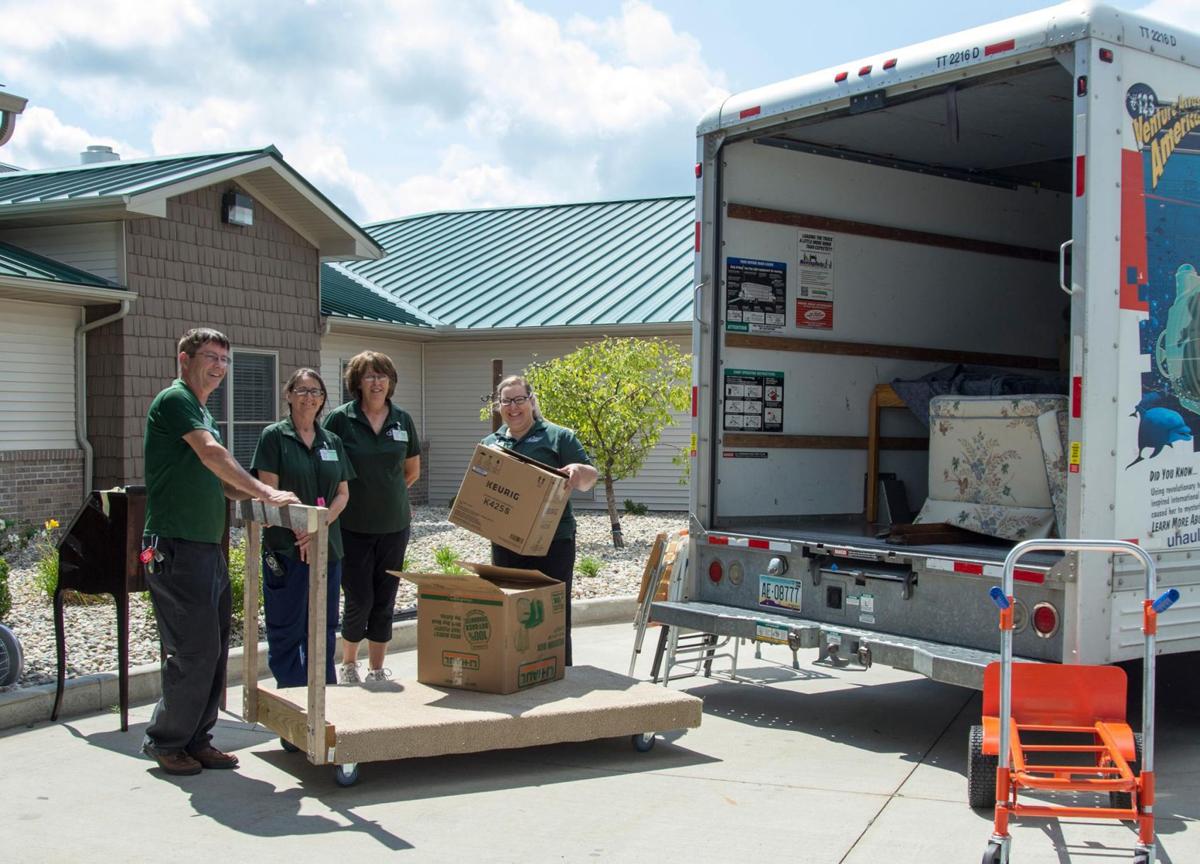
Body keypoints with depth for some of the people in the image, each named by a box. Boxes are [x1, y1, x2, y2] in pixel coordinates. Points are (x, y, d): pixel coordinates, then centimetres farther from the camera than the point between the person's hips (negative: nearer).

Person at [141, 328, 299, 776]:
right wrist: (264, 491, -23)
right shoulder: (175, 399, -8)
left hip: (209, 548, 10)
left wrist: (258, 496, 9)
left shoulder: (202, 411, 21)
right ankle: (164, 740, 8)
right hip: (176, 548, -9)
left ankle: (197, 740, 19)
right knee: (194, 650, -6)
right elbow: (211, 454, -21)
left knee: (214, 649, 10)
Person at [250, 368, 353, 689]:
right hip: (286, 547, -5)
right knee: (286, 629, -1)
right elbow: (270, 492, -8)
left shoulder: (332, 441, 13)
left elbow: (343, 493, 9)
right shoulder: (274, 436, -2)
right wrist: (300, 530, -14)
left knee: (323, 629, 11)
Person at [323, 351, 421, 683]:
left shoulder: (402, 420, 4)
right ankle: (348, 664, 23)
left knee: (385, 602, 7)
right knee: (360, 600, -2)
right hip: (353, 526, -3)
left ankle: (377, 671, 20)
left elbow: (413, 470, 17)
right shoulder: (340, 418, -7)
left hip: (394, 525, 3)